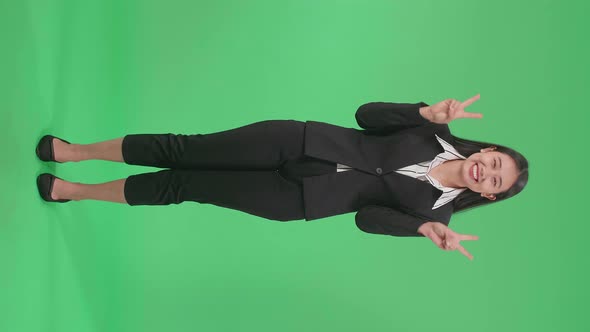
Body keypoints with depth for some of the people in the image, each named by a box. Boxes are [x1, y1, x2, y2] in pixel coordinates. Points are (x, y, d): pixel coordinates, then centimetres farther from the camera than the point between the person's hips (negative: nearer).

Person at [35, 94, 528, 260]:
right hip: (299, 140, 1)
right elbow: (367, 114, 0)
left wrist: (428, 230, -19)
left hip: (298, 200, -1)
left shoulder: (434, 209, 1)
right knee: (185, 151, -6)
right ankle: (74, 150, 13)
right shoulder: (437, 136, 5)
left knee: (184, 187, -2)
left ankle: (75, 191, 17)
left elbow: (368, 216, -4)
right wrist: (431, 113, -15)